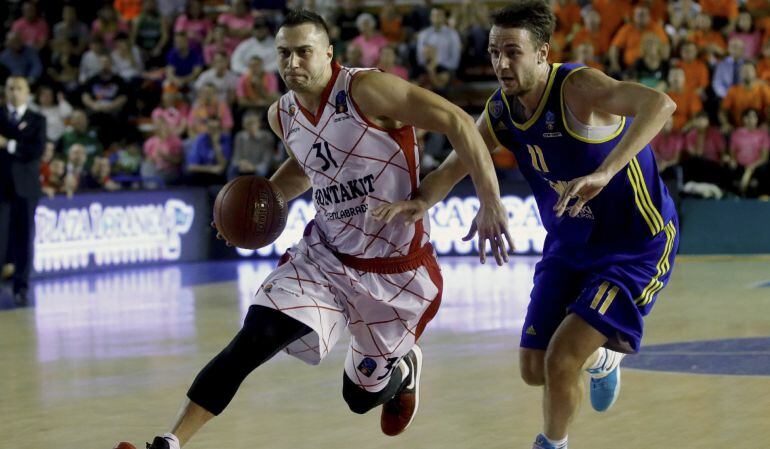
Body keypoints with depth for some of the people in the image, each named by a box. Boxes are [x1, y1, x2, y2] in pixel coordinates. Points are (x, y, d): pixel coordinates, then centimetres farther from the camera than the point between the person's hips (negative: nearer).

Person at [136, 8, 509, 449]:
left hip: (398, 271, -4)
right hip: (324, 258, 4)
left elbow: (456, 121, -21)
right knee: (250, 342, -18)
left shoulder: (366, 91, -20)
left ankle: (404, 368, 48)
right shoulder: (283, 115, 1)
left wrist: (490, 203, -27)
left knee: (362, 395, 11)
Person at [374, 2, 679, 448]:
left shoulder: (579, 88, -28)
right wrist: (422, 201, -21)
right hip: (569, 246, 7)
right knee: (535, 369, 9)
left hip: (636, 248, -7)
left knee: (561, 360, -16)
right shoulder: (501, 111, -6)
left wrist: (604, 172, -55)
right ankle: (604, 360, 43)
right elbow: (454, 166, 3)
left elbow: (660, 103, -45)